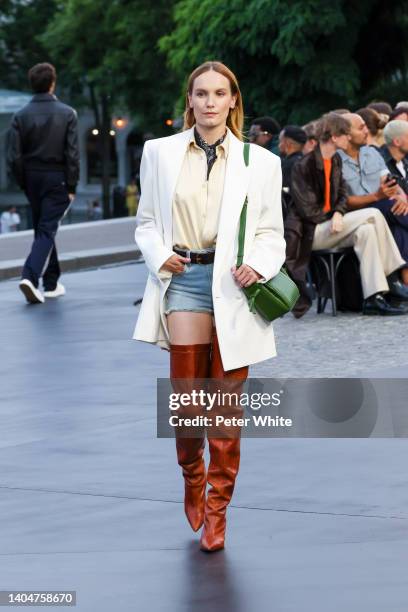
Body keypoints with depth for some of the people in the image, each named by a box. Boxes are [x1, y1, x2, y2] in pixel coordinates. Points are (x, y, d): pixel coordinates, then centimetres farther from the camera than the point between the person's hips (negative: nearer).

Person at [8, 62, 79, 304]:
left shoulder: (21, 116, -2)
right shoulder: (67, 114, -8)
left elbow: (15, 156, -4)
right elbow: (72, 154, -11)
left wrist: (24, 183, 7)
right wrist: (71, 186, -5)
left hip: (32, 177, 4)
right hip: (57, 178, -3)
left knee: (42, 229, 16)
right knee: (47, 230, -4)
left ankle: (51, 282, 24)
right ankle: (30, 277, -22)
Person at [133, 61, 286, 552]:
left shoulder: (260, 161, 4)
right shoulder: (160, 152, 7)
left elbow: (272, 232, 7)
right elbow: (146, 220, 12)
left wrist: (258, 266, -11)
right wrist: (159, 255, -6)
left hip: (233, 287, 0)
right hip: (184, 280, 1)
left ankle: (217, 508, 13)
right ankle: (192, 478, 29)